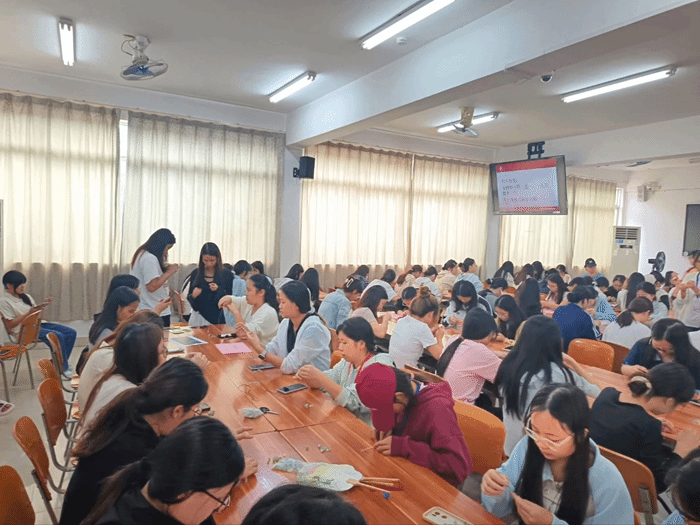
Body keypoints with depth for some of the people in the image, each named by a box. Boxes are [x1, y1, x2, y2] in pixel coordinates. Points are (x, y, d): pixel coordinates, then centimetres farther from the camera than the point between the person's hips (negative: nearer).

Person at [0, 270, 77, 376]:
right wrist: (29, 313, -21)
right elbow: (10, 325, -13)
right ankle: (64, 367, -14)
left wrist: (43, 305, -1)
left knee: (71, 333, -8)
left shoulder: (25, 296, 14)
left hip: (37, 323, 8)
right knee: (58, 336, -30)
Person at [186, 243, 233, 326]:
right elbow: (189, 298, 12)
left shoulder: (227, 275, -4)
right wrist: (193, 296, -10)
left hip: (217, 318, -2)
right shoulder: (195, 273, 5)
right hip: (198, 316, 2)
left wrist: (218, 290, -18)